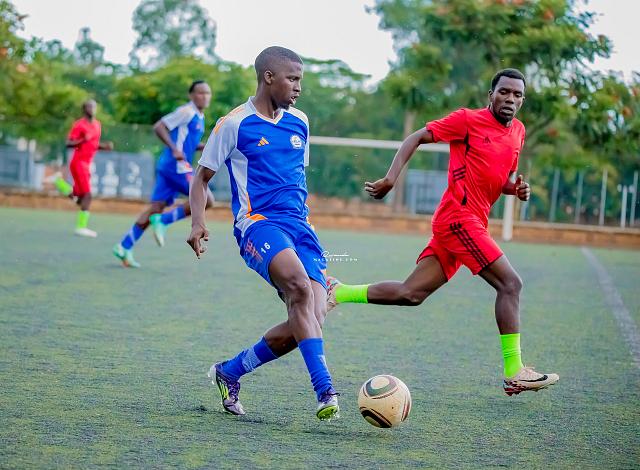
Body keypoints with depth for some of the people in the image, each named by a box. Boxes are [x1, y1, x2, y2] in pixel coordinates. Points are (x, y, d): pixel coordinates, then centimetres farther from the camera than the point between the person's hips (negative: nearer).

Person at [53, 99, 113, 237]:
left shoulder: (97, 125, 14)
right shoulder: (79, 125, -9)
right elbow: (68, 143, -13)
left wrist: (105, 146, 5)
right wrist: (83, 140, -28)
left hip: (87, 164, 8)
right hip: (79, 162, -8)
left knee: (78, 197, 11)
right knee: (87, 195, -14)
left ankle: (59, 181, 28)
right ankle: (81, 227, -10)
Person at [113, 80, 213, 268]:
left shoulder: (199, 117, 20)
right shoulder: (186, 112, -9)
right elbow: (159, 127, -14)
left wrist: (204, 147, 14)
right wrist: (174, 149, -22)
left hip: (168, 167, 9)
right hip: (176, 166, -9)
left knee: (156, 208, 5)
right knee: (206, 200, -11)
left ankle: (124, 247, 3)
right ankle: (163, 221, -9)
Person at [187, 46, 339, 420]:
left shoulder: (299, 123, 17)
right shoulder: (234, 124, 0)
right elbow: (202, 177, 6)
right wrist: (198, 223, -9)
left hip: (299, 225, 6)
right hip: (258, 222, -6)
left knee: (312, 320, -9)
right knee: (300, 287, -34)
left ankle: (229, 372, 13)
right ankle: (325, 391, -36)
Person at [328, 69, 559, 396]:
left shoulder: (518, 132, 16)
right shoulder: (468, 120, -6)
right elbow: (417, 138, -4)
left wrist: (515, 188, 5)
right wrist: (390, 179, -15)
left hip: (471, 223, 8)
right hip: (459, 218, -8)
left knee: (410, 294, 7)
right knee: (510, 283, -13)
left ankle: (339, 292, 18)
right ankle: (514, 373, -12)